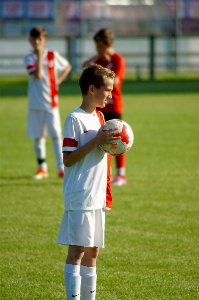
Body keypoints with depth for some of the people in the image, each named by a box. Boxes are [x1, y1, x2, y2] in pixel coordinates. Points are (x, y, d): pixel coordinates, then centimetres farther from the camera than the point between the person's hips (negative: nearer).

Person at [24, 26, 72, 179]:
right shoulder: (29, 58, -1)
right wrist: (39, 55, -16)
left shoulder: (53, 55, 1)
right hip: (35, 102, 1)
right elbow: (38, 75, -16)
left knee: (56, 134, -7)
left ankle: (61, 168, -7)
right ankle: (42, 167, 18)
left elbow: (67, 66, 15)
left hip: (51, 101, -1)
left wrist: (59, 81, 2)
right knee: (38, 136, 7)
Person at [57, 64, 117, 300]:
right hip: (79, 198, -9)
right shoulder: (75, 119, -12)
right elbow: (68, 159, -16)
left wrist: (110, 142, 7)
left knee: (92, 250, 12)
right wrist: (96, 141, -21)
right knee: (77, 250, -9)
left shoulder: (99, 117, 15)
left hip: (97, 197, 9)